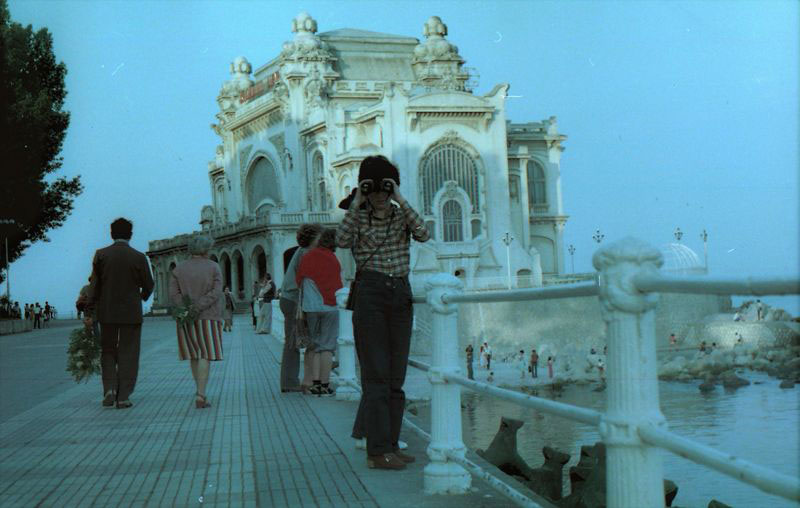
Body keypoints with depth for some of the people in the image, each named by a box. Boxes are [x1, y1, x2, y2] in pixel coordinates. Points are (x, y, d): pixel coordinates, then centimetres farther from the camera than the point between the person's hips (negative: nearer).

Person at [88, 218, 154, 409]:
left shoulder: (100, 255, -4)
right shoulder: (139, 257, -6)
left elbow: (94, 285, -4)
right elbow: (148, 285, 1)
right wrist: (143, 297, 23)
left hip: (106, 312, 1)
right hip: (131, 312, -1)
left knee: (108, 351, 17)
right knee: (127, 354, 6)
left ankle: (110, 388, 1)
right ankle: (123, 397, 4)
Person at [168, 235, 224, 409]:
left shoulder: (178, 269, 3)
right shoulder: (213, 267, -4)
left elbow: (174, 294, -6)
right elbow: (216, 292, -14)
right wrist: (197, 308, -19)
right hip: (208, 317, -3)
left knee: (194, 353, 18)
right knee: (206, 356, -4)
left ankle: (200, 390, 28)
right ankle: (200, 396, -15)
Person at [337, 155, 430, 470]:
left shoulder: (402, 216, 11)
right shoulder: (359, 218, 5)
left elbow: (424, 235, -10)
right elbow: (342, 241, -16)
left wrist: (401, 201, -12)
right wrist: (356, 204, -14)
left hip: (401, 295, 4)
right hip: (370, 294, -4)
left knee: (396, 375, 7)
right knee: (376, 374, -7)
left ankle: (389, 444, 15)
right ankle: (378, 451, -6)